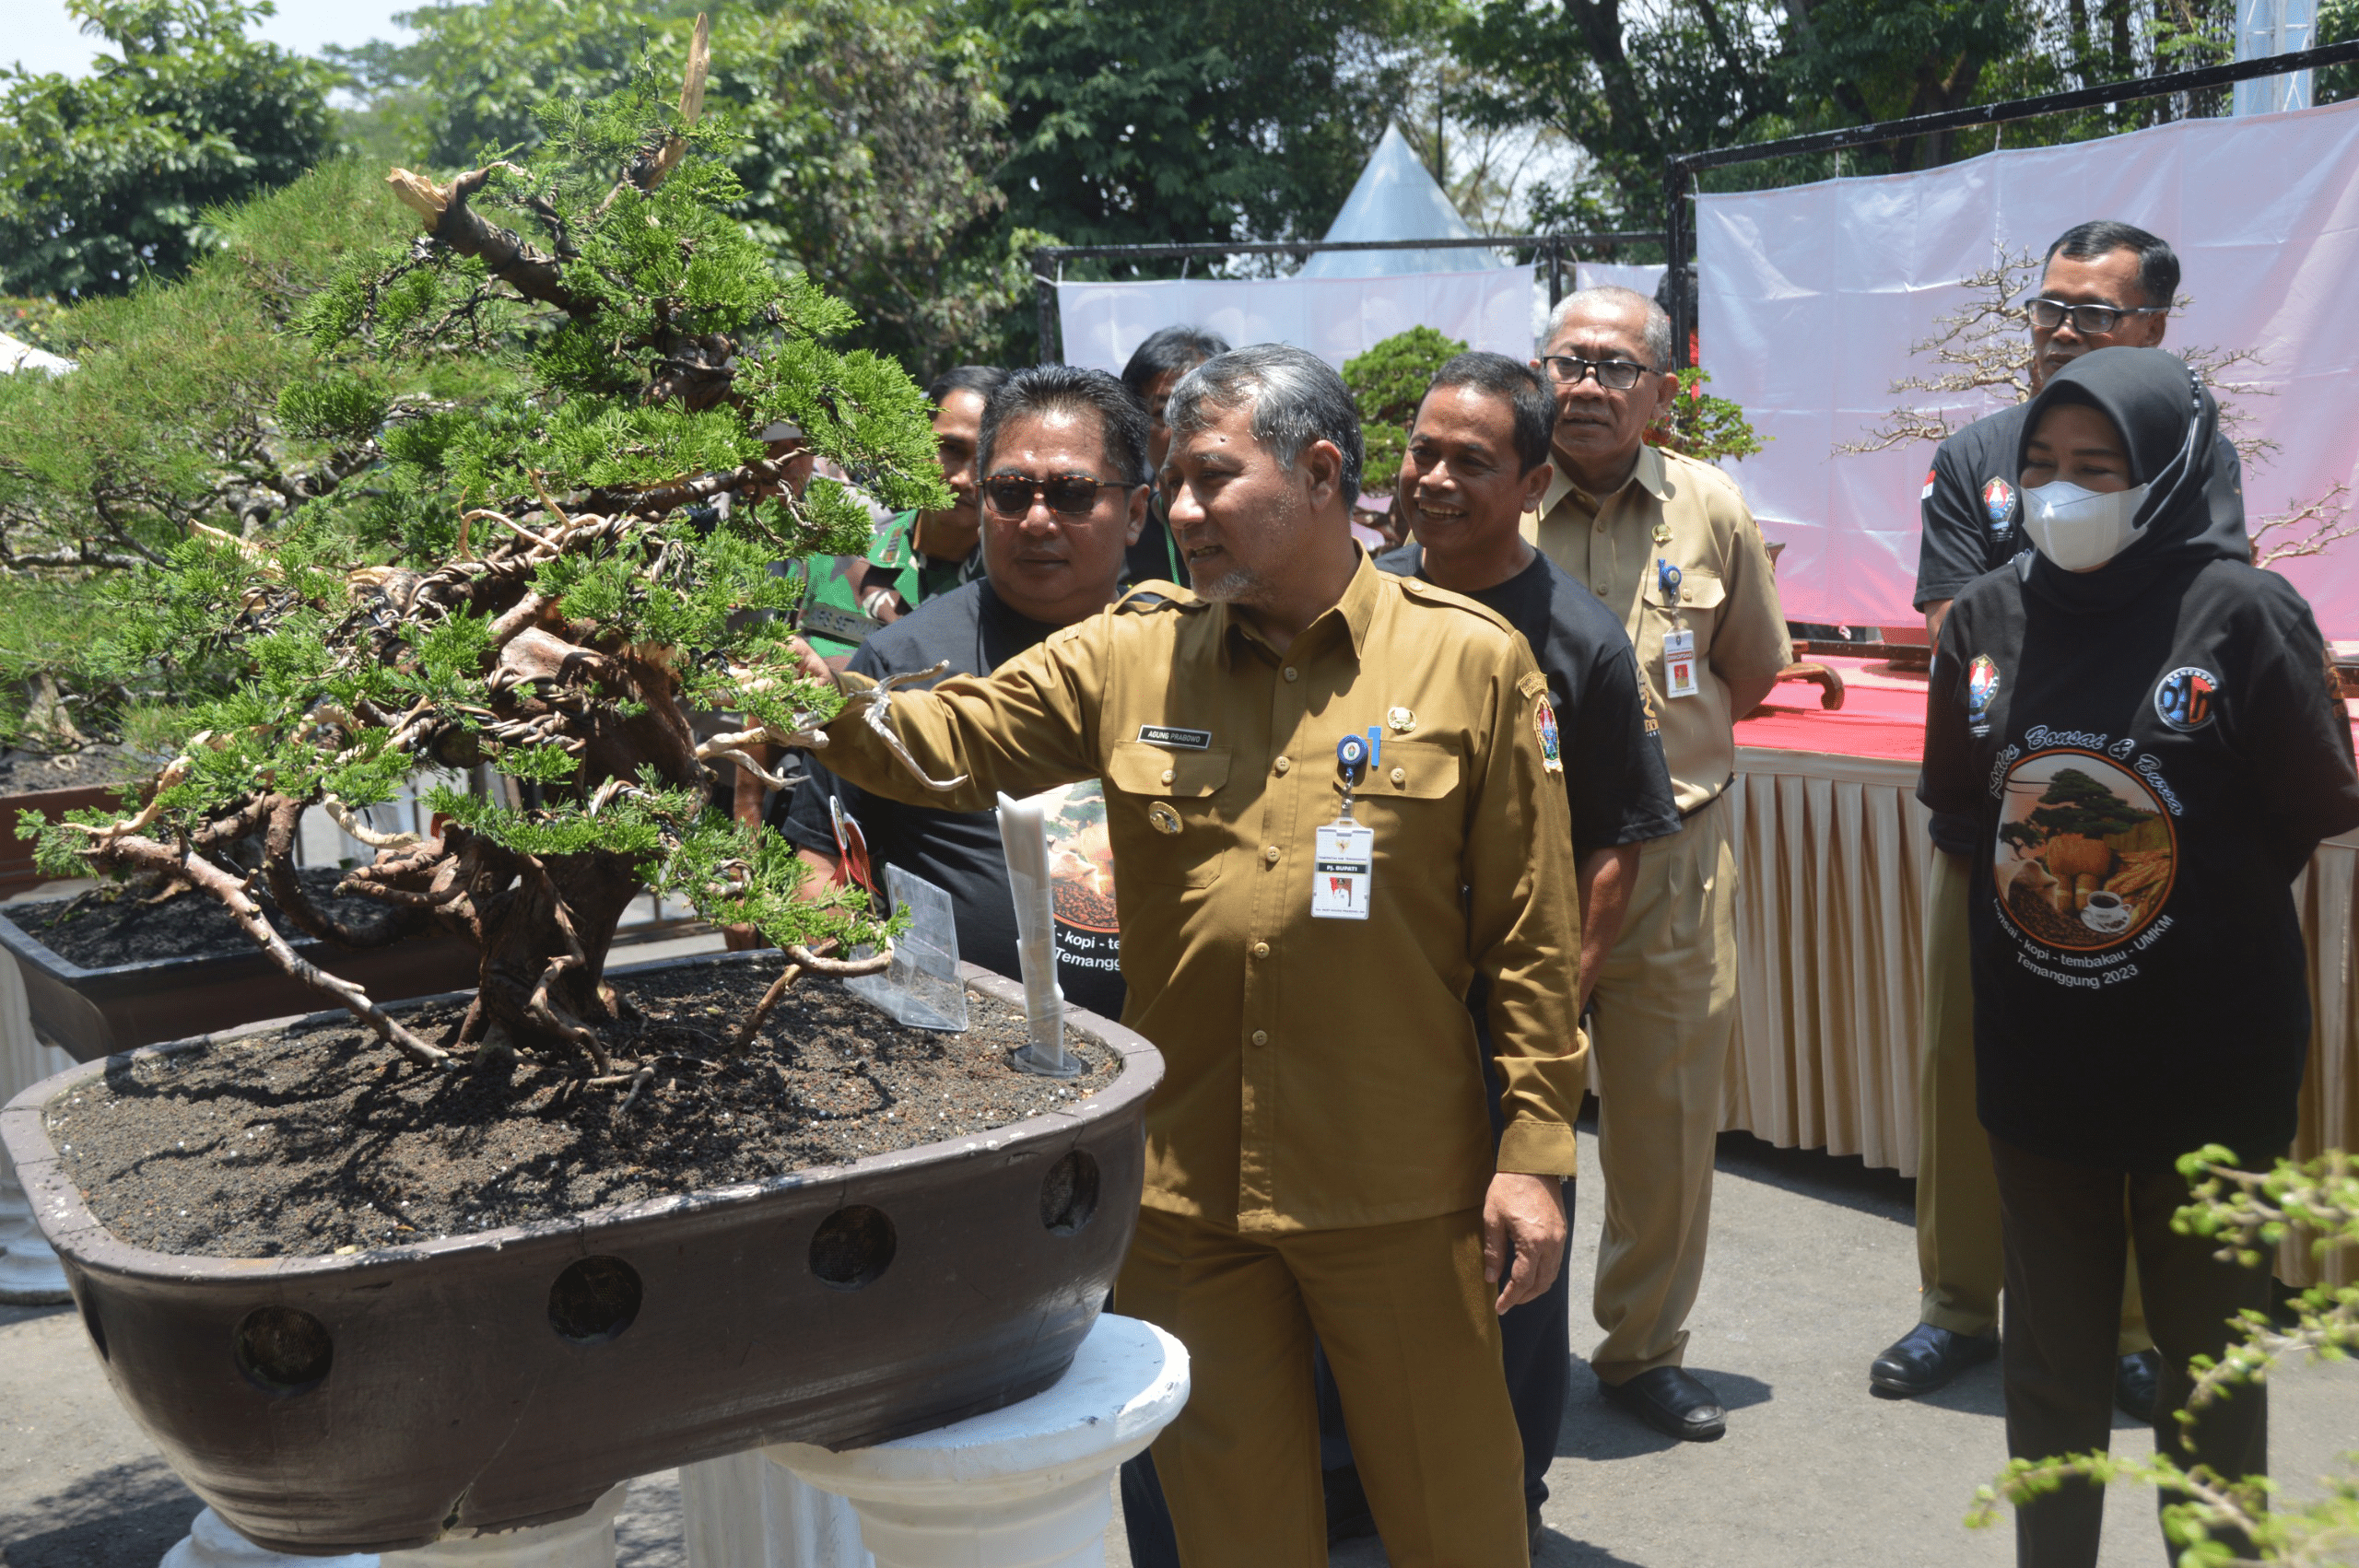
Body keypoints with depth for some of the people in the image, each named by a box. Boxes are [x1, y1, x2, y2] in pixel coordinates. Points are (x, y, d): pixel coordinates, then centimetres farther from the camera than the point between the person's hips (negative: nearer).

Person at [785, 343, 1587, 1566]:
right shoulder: (1127, 660, 3)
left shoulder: (1470, 661, -4)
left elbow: (1530, 927, -3)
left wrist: (1534, 1152, -5)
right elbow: (945, 740, -2)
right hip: (1185, 1188, 2)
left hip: (1400, 1190, -2)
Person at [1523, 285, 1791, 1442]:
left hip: (1674, 861, 2)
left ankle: (1645, 1348, 26)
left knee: (1669, 1119, 9)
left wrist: (1657, 753, 11)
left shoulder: (1711, 510, 4)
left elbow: (1753, 669, 16)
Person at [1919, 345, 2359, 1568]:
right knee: (2050, 1353, 17)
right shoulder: (1985, 616, -1)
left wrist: (2214, 905, 3)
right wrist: (2036, 888, 6)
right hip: (2036, 1053, 4)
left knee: (2211, 1349, 13)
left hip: (2209, 1057, -3)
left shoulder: (2244, 612, -13)